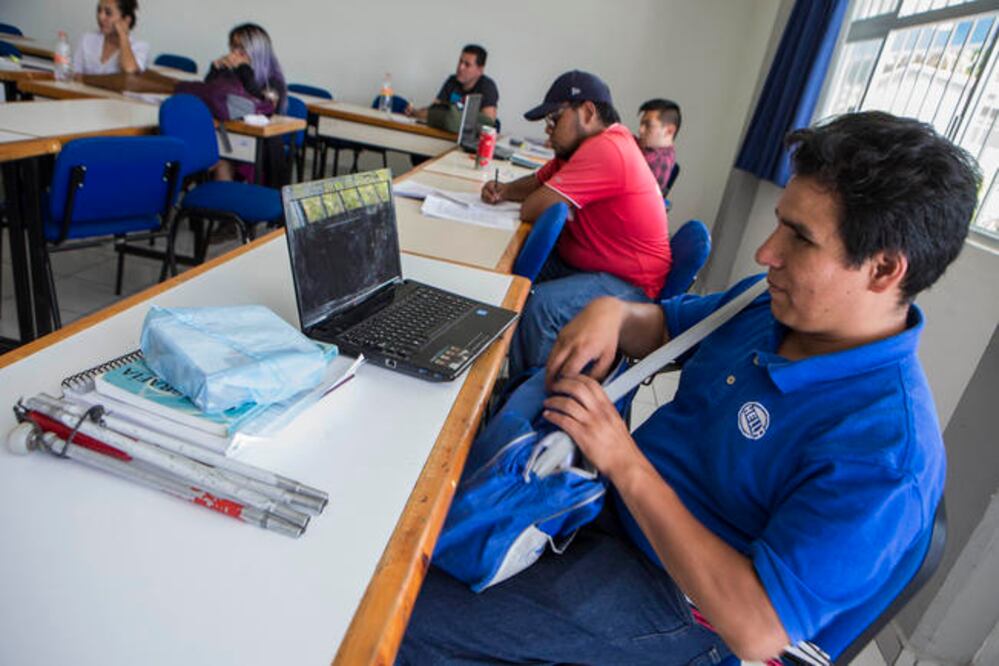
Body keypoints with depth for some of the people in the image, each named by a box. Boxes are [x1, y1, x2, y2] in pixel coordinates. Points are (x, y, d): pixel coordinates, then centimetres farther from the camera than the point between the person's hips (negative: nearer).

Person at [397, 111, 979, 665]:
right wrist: (613, 313, -12)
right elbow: (664, 325, 13)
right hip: (617, 494, 8)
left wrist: (626, 464, -29)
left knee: (410, 616, -11)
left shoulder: (884, 452, -28)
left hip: (671, 597, -7)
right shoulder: (773, 304, -4)